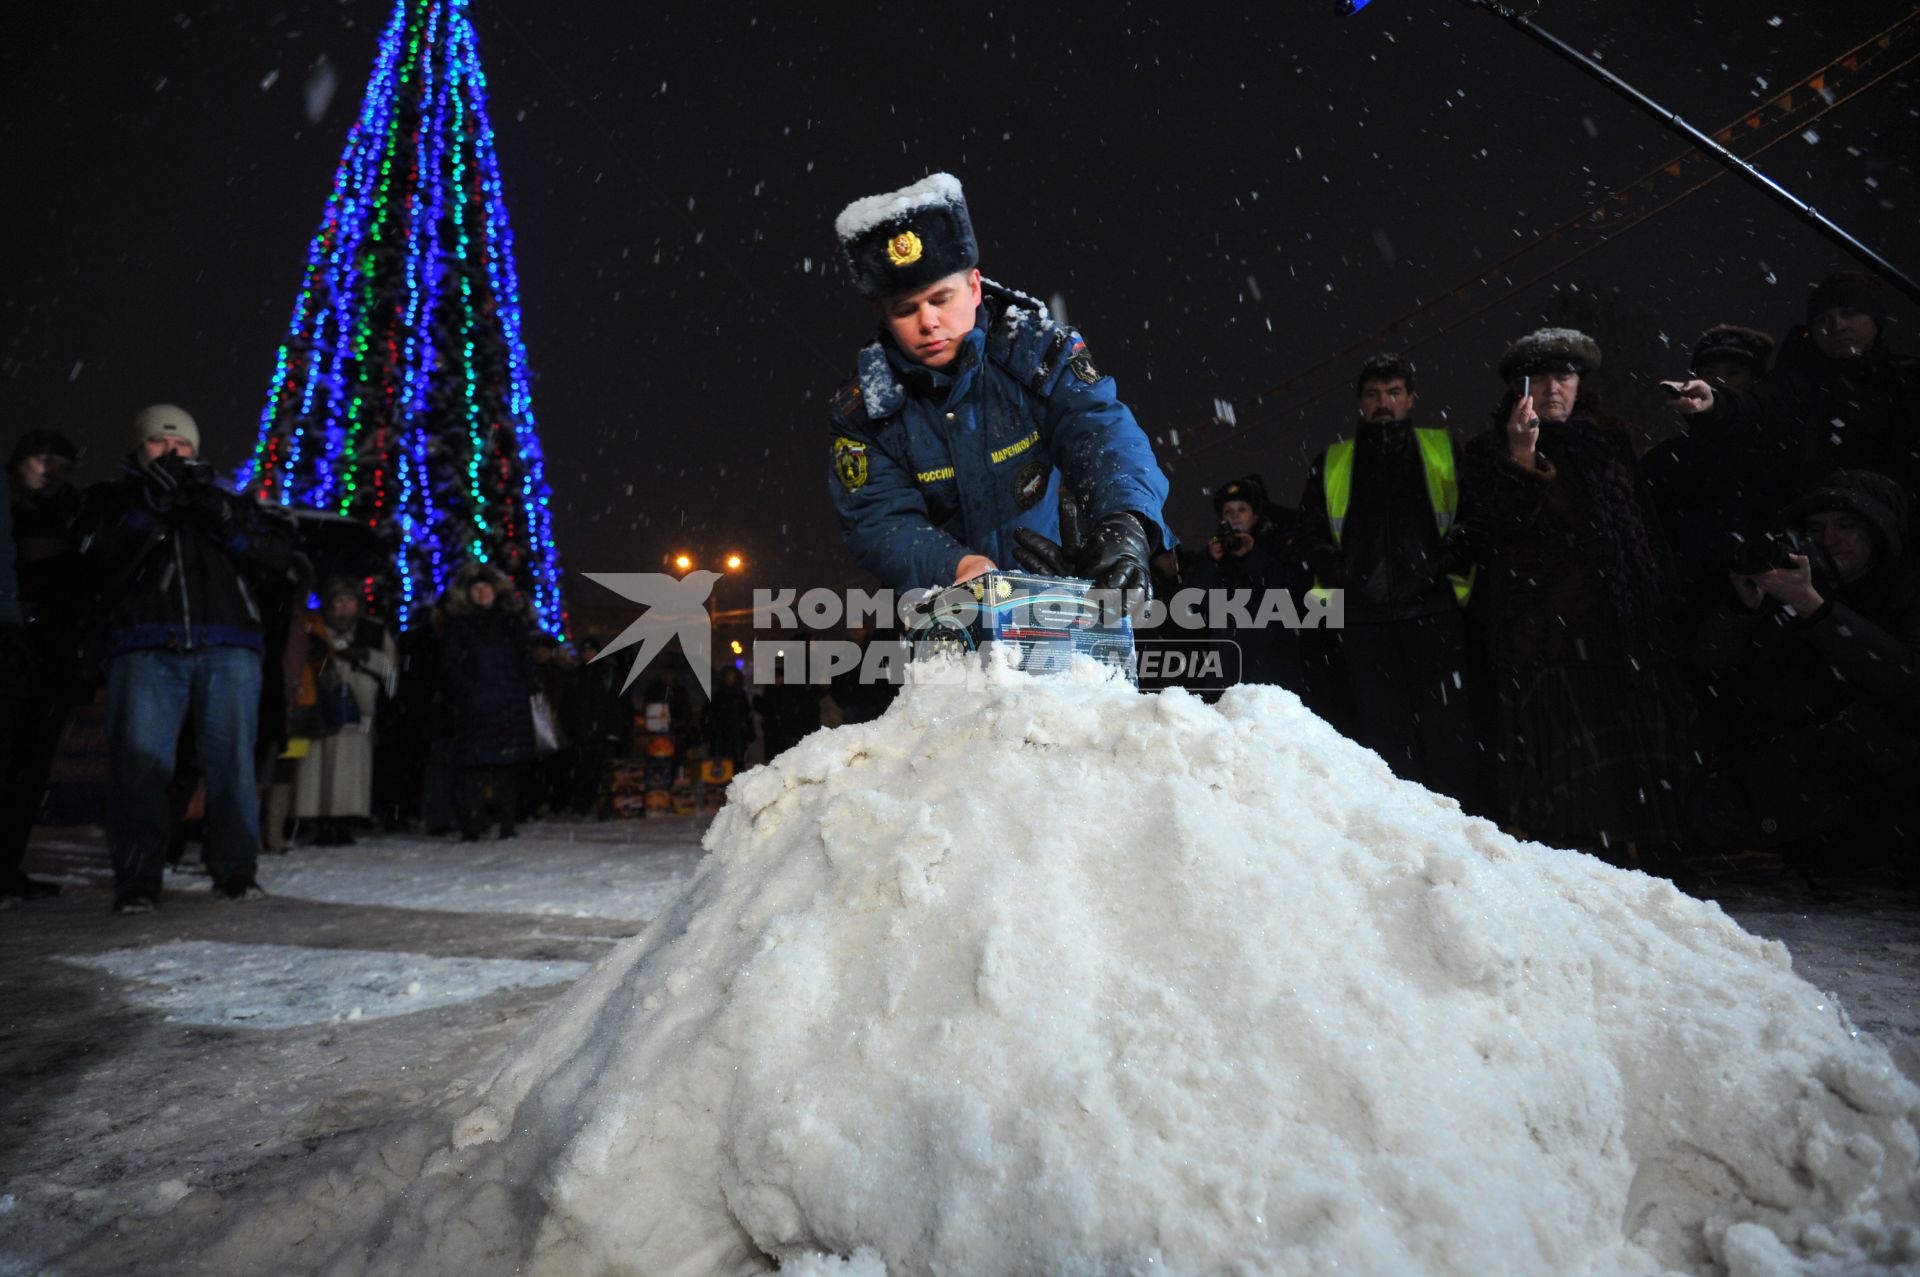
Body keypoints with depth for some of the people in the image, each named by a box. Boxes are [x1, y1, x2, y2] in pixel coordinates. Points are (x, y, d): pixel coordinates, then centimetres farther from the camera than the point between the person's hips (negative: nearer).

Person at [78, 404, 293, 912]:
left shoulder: (225, 498, 22)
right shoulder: (113, 498, 19)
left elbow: (280, 553, 8)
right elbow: (102, 564, 1)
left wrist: (226, 519, -7)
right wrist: (149, 507, -9)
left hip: (228, 647, 1)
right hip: (146, 650, 0)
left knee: (233, 759, -3)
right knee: (140, 762, -7)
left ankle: (235, 869, 3)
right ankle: (136, 879, -1)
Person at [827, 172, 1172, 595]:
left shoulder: (1035, 348, -7)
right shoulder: (863, 404, -7)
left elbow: (1100, 428, -22)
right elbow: (878, 519, -14)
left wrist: (1125, 521, -44)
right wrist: (957, 566, -36)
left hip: (1046, 589, 0)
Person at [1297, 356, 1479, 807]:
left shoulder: (1443, 450, 15)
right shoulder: (1332, 463, 18)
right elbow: (1311, 533, 16)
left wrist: (1449, 563, -7)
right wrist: (1339, 575, 1)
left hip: (1434, 608, -1)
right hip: (1364, 614, 1)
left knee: (1447, 726, -6)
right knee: (1381, 731, 1)